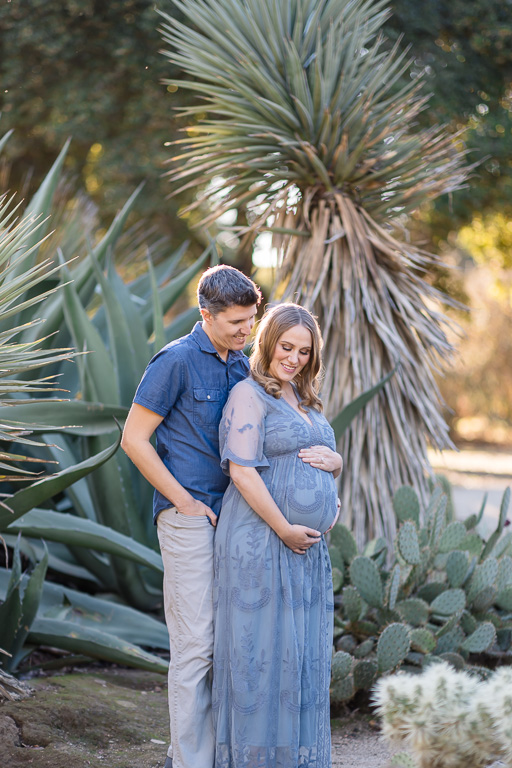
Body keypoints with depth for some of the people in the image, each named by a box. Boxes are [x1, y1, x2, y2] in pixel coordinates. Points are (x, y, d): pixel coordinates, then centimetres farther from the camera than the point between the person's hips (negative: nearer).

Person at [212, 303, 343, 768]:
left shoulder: (304, 402, 19)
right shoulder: (250, 395, -8)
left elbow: (333, 467, 24)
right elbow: (242, 471, -17)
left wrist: (332, 460, 0)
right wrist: (285, 530, -17)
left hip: (306, 550, 8)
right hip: (261, 542, -8)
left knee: (301, 652, 10)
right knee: (260, 647, -4)